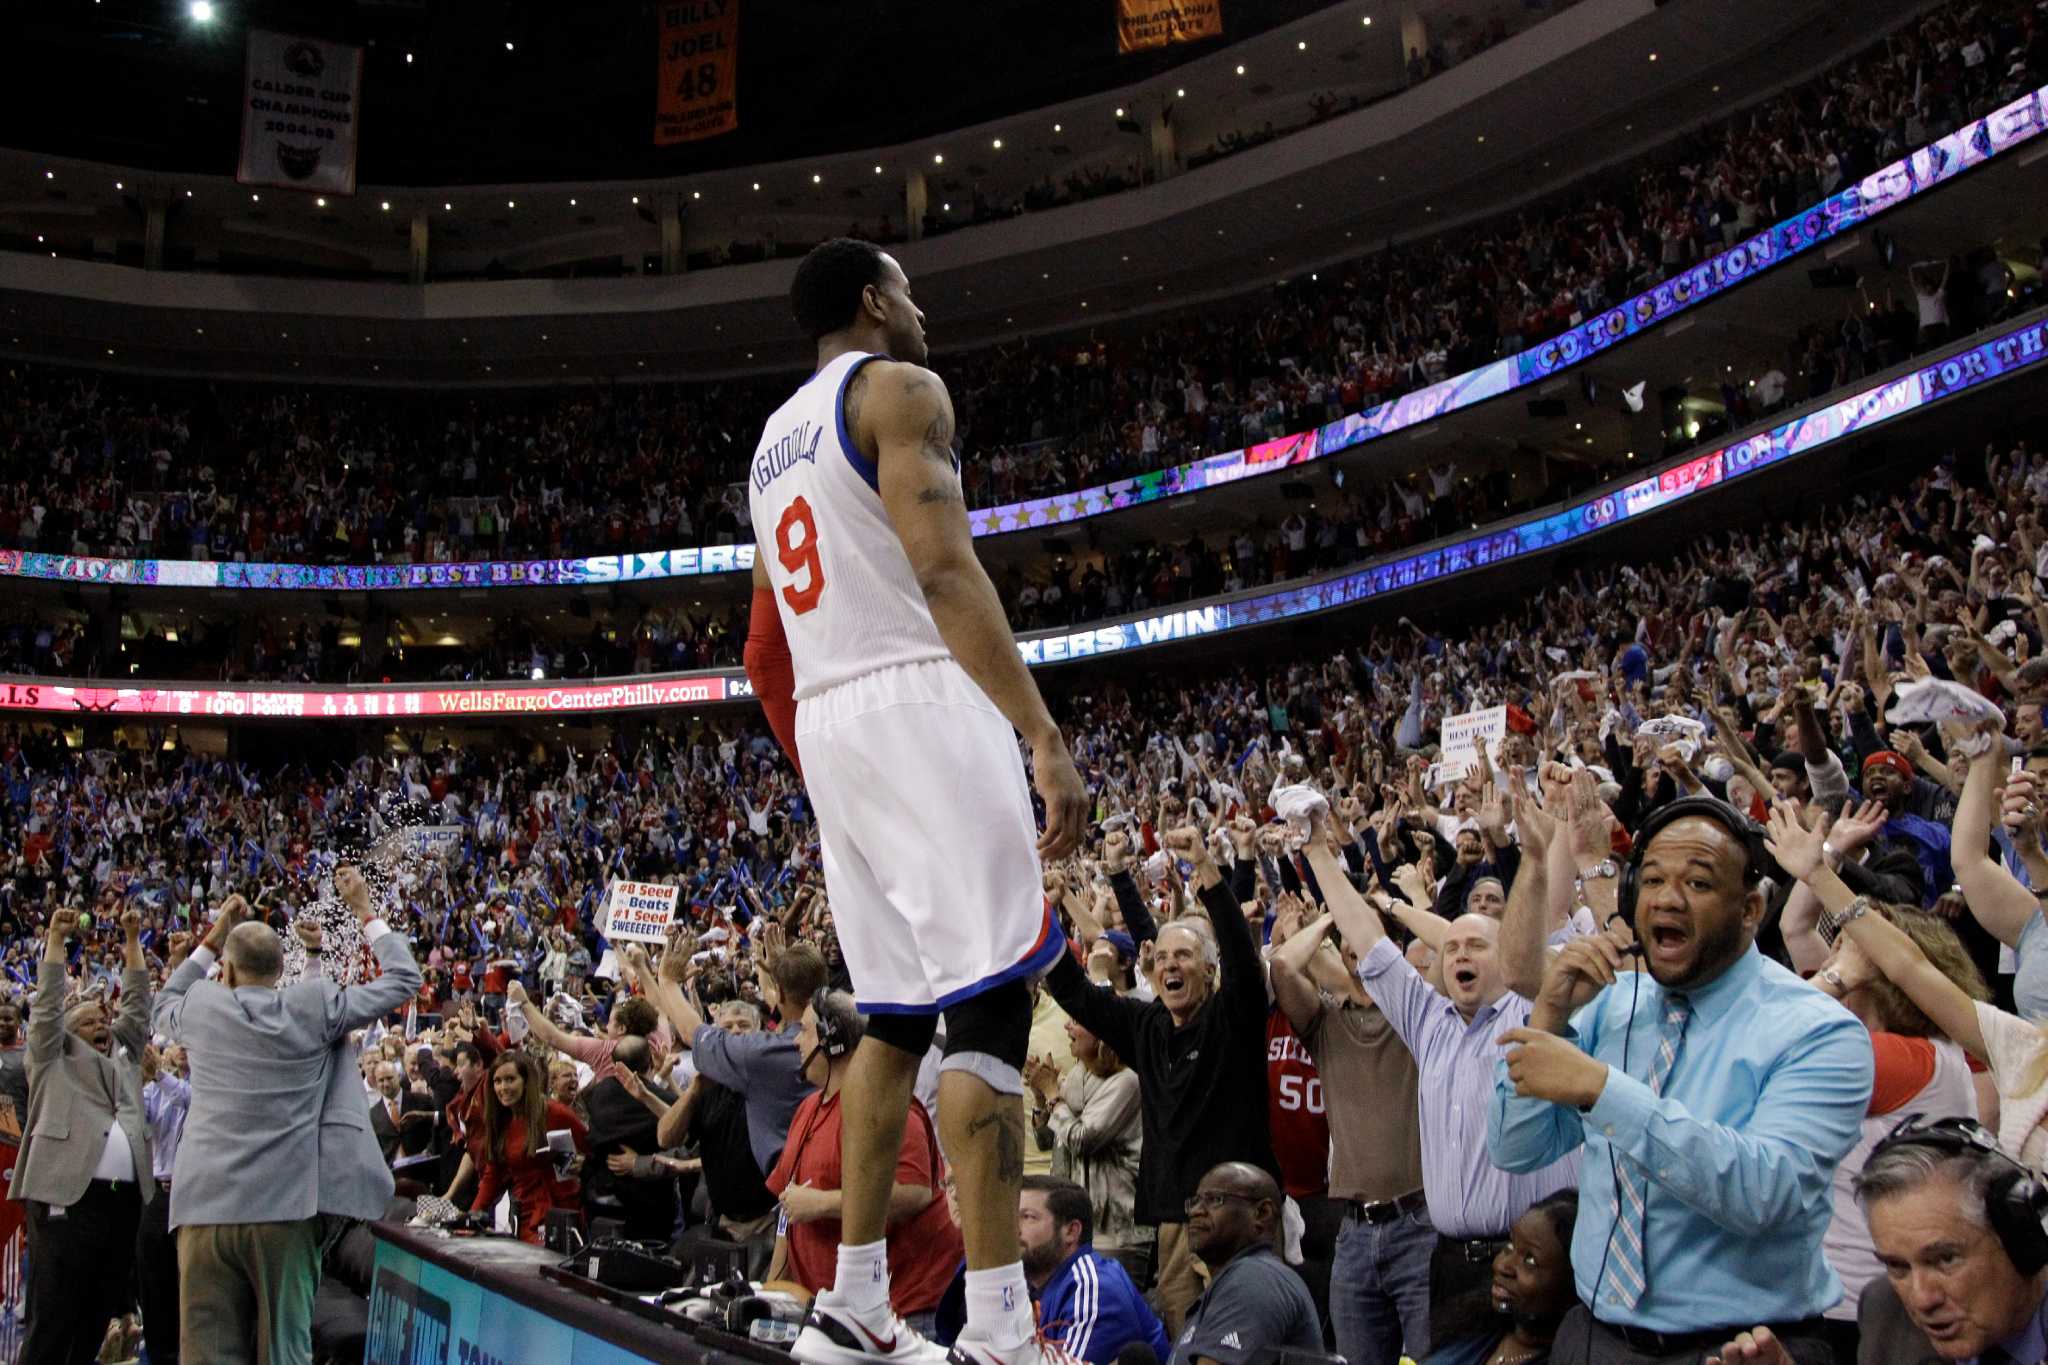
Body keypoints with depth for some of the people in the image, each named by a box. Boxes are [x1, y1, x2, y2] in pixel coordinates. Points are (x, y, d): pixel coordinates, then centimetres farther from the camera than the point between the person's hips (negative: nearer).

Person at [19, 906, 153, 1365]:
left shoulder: (123, 1064, 24)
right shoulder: (55, 1062, 12)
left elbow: (137, 1008, 24)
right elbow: (47, 1006, 4)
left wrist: (132, 941, 21)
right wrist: (56, 938, 1)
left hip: (125, 1203, 5)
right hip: (68, 1200, -5)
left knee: (96, 1325, 7)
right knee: (51, 1327, -7)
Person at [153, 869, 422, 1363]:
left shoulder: (201, 1007, 1)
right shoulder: (314, 1006, -3)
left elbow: (165, 1006, 28)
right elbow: (404, 979, 10)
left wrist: (212, 938, 30)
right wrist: (364, 909, 18)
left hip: (206, 1208, 1)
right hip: (285, 1209, -1)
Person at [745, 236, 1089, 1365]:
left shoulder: (774, 440, 25)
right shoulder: (899, 388, -1)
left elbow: (764, 652, 24)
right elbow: (944, 568, -17)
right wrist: (1043, 737, -22)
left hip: (824, 721, 9)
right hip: (919, 700, -9)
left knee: (895, 1017, 13)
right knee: (988, 1003, -11)